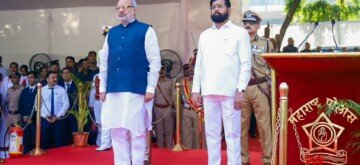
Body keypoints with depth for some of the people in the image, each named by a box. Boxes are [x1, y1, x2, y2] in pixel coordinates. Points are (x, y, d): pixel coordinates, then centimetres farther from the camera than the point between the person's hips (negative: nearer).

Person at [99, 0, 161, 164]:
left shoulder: (146, 30, 2)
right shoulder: (111, 33, 16)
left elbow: (155, 61, -3)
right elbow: (104, 62, 18)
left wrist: (151, 88, -9)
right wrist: (102, 87, 12)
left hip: (136, 90, -5)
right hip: (114, 90, 5)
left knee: (137, 132, 0)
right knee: (117, 132, 6)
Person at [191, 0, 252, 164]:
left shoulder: (239, 33, 2)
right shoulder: (204, 35, 15)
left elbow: (246, 64, -5)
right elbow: (199, 64, 14)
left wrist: (240, 90, -14)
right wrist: (195, 90, 6)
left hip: (230, 92, -4)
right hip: (208, 92, 4)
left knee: (232, 133, 0)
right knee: (211, 133, 9)